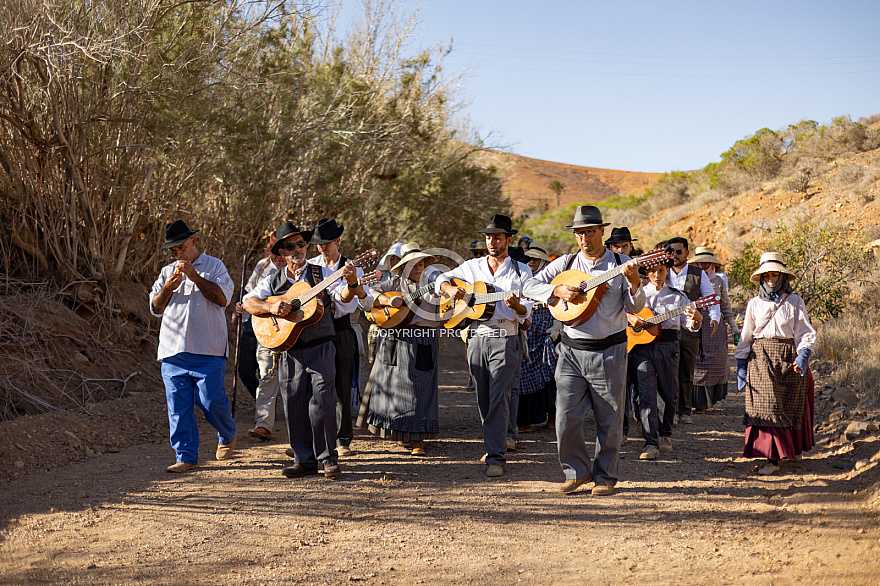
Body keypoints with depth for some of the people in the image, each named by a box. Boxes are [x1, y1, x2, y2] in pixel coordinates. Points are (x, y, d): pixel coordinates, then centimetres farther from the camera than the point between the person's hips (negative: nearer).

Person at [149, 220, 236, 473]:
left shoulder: (214, 266, 6)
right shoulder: (167, 272, 19)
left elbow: (222, 298, -8)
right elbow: (155, 308, 14)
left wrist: (194, 276, -13)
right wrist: (167, 288, -5)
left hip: (207, 350, -4)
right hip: (173, 350, 4)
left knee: (211, 400, -7)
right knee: (178, 406, 0)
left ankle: (227, 436, 21)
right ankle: (186, 457, 7)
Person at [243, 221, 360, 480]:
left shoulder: (322, 274, 5)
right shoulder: (273, 281, 12)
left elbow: (344, 301, -6)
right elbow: (248, 302, 2)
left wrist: (351, 284, -27)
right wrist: (271, 307, -16)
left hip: (320, 348, -3)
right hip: (289, 350, 3)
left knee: (322, 402, -9)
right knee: (294, 406, 4)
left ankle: (328, 457, 2)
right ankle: (305, 459, 13)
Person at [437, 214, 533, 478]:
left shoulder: (521, 271, 3)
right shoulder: (473, 267, 12)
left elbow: (526, 312, -1)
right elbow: (442, 278, 21)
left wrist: (516, 306, -24)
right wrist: (449, 288, -1)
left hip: (504, 340, -4)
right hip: (476, 338, 4)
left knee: (498, 399, -11)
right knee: (483, 399, 9)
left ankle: (496, 457, -12)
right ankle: (497, 441, 26)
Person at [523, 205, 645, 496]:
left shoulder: (622, 264, 2)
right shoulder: (565, 264, 8)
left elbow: (635, 308, -3)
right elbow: (530, 286, 3)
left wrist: (634, 284, -22)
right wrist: (558, 290, -13)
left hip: (609, 352, -2)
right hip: (572, 351, 2)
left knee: (609, 421, 4)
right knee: (566, 418, -2)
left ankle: (605, 476, 19)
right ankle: (577, 471, 17)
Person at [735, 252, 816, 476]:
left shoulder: (795, 302, 4)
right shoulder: (754, 304, 9)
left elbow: (805, 333, 0)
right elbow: (746, 336, 12)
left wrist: (803, 356, -16)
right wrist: (741, 364, 8)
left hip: (788, 357, -1)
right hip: (760, 358, 1)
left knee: (791, 406, 4)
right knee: (766, 405, -6)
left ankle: (794, 448, 19)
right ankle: (772, 457, 1)